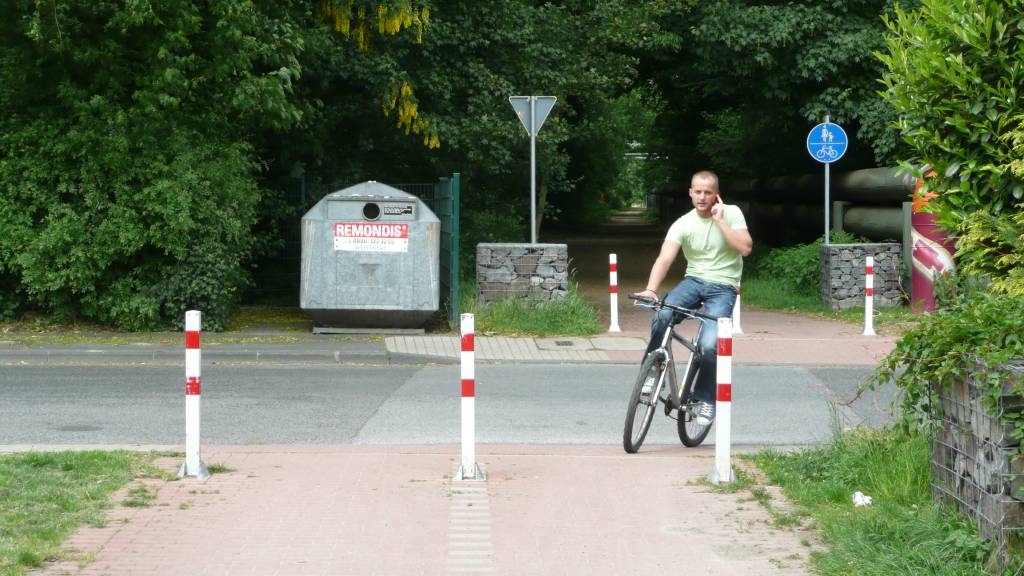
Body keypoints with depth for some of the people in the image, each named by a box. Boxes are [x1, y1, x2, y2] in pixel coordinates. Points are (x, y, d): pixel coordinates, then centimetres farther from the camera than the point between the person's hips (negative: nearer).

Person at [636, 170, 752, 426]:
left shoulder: (731, 214, -3)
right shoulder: (683, 224, -3)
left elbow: (745, 247, -16)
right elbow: (664, 259, -16)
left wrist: (720, 220, -16)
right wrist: (650, 289, -33)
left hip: (723, 287, -2)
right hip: (693, 281, 2)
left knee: (709, 345, -22)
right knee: (662, 316, -29)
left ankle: (707, 398, 2)